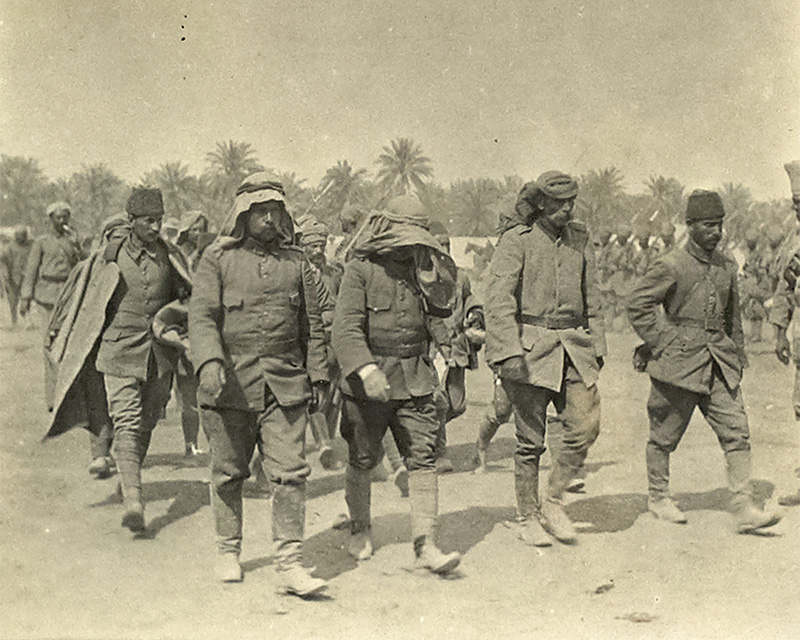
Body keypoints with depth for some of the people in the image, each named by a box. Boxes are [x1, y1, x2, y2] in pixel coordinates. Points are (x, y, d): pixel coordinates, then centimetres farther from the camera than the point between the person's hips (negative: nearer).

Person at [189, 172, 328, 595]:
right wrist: (210, 362, -23)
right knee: (229, 474, 9)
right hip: (230, 384, -2)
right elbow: (201, 315, -7)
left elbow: (311, 324, 16)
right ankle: (228, 551, 28)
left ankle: (289, 563, -2)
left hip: (285, 386, 2)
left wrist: (317, 376, 12)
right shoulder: (217, 259, 3)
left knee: (290, 471, -6)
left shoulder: (296, 262, 12)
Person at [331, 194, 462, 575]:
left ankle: (425, 546, -5)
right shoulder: (360, 270, -7)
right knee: (362, 460, 10)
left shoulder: (420, 268, 11)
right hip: (367, 383, -4)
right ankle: (360, 530, 33)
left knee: (423, 457, -5)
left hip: (415, 382, 4)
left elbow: (442, 306, -1)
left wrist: (427, 266, -8)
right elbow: (346, 328, -16)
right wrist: (365, 370, -30)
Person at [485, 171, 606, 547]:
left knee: (586, 425, -5)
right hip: (530, 348, -5)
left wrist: (597, 346, 17)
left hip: (573, 347, 5)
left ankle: (553, 502, 14)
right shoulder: (516, 241, -4)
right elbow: (498, 298, -12)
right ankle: (527, 518, 15)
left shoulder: (580, 240, 13)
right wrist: (508, 351, -21)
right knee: (531, 438, 0)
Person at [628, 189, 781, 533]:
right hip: (679, 362, -5)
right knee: (665, 434, 8)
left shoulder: (727, 266, 10)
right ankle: (658, 497, 28)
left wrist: (737, 352, 21)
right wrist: (662, 343, -10)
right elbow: (637, 304, -8)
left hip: (719, 363, 5)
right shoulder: (671, 266, -10)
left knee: (737, 432, -4)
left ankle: (744, 510, -5)